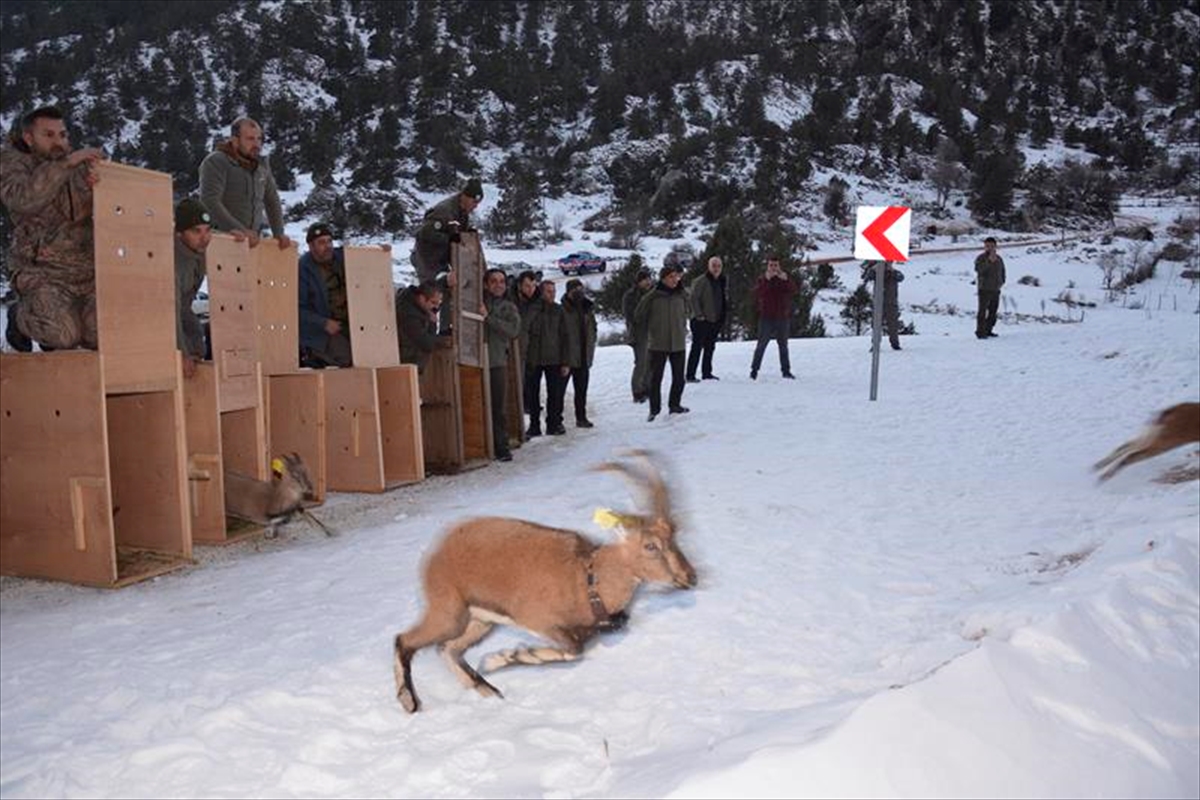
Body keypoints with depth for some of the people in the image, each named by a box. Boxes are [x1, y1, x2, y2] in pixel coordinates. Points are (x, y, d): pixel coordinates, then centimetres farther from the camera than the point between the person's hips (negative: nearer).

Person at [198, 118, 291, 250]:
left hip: (253, 240, 5)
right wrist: (240, 230, -25)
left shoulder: (262, 164, 13)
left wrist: (279, 234, 6)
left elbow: (272, 200, 20)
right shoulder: (215, 162, -6)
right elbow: (210, 202, -17)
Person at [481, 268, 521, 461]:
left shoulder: (509, 307, 13)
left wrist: (488, 317, -10)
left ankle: (501, 447, 8)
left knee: (498, 407, 1)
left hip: (498, 362, 1)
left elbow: (513, 330, -4)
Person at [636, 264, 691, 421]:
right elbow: (639, 316, -3)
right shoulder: (653, 296, -10)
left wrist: (681, 327, 13)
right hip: (658, 344, -4)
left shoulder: (681, 295, 1)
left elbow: (688, 312, 19)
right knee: (655, 378, 2)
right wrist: (652, 328, 5)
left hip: (678, 343, 4)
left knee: (679, 378, 12)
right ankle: (654, 409, 12)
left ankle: (675, 404, 30)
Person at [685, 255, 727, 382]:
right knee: (697, 347, -6)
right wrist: (699, 315, -19)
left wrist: (722, 318, 12)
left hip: (715, 321, 8)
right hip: (702, 321, -8)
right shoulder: (701, 281, -12)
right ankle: (690, 375, -3)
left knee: (710, 347, 14)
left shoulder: (720, 281, 13)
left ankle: (707, 373, 23)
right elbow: (693, 298, -16)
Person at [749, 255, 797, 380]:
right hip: (766, 317, -2)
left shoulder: (785, 278, 5)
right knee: (761, 345, -1)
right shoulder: (762, 278, 0)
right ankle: (754, 370, 4)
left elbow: (793, 290, -13)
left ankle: (786, 371, 16)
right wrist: (766, 279, -30)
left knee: (783, 345, 10)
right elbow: (757, 293, -18)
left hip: (783, 317, 2)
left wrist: (785, 279, -30)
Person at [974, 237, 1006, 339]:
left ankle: (988, 330, 20)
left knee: (993, 311, 10)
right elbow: (978, 269, -24)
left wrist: (1002, 281, 10)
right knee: (982, 311, -9)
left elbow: (1002, 271, 25)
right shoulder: (980, 258, -6)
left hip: (995, 289, 7)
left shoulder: (999, 259, 12)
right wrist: (989, 261, -30)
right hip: (984, 289, -6)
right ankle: (980, 332, -6)